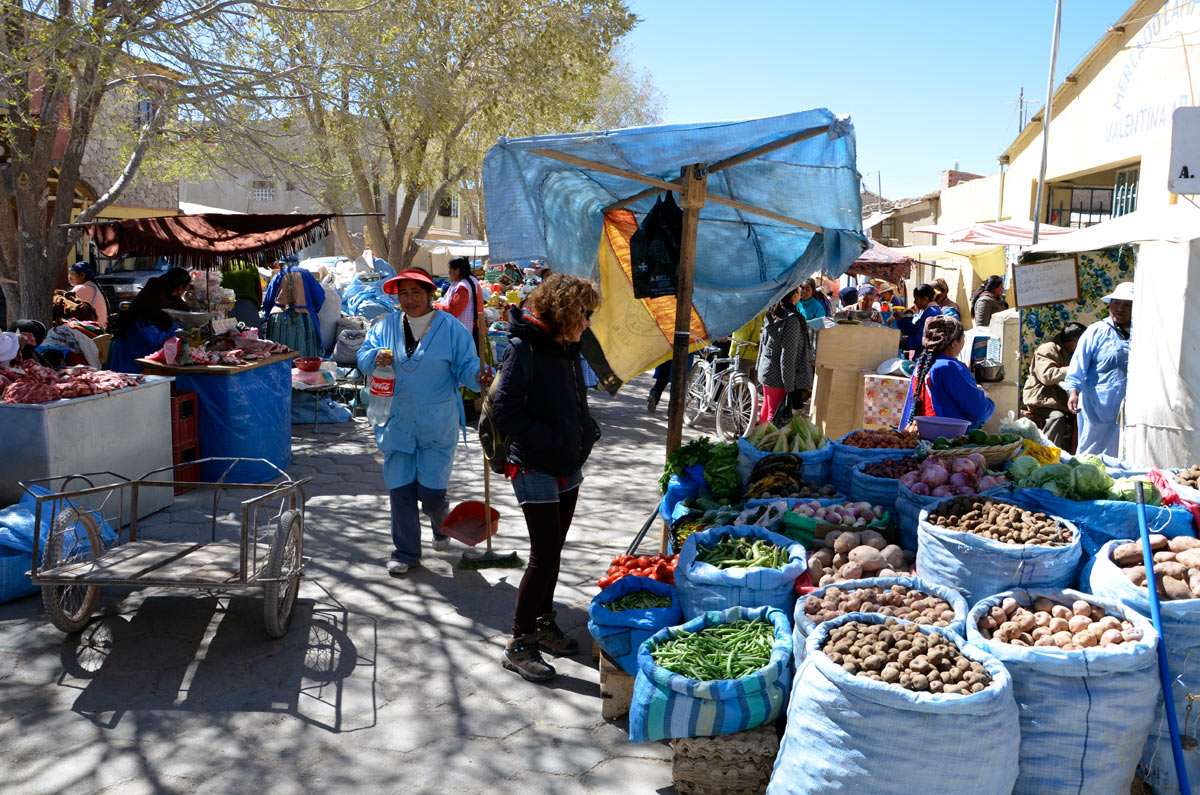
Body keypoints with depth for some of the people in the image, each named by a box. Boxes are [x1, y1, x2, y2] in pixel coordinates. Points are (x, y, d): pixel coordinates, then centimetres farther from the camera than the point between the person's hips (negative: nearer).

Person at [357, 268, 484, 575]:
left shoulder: (451, 328, -3)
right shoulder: (385, 326, 7)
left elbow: (467, 365, -6)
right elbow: (363, 357, 7)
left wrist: (480, 377, -28)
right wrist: (376, 357, -16)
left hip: (437, 425, -3)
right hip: (397, 422, 3)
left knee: (431, 491, -2)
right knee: (400, 489, 5)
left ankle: (442, 527, 34)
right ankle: (405, 552, 22)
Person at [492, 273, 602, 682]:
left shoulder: (567, 348, 9)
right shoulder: (524, 349, -16)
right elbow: (506, 413, -20)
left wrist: (587, 430, 2)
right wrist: (553, 439, -22)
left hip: (568, 469, 8)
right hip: (536, 471, -8)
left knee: (553, 551, 17)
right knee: (545, 556, -5)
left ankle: (543, 623, 32)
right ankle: (518, 644, 8)